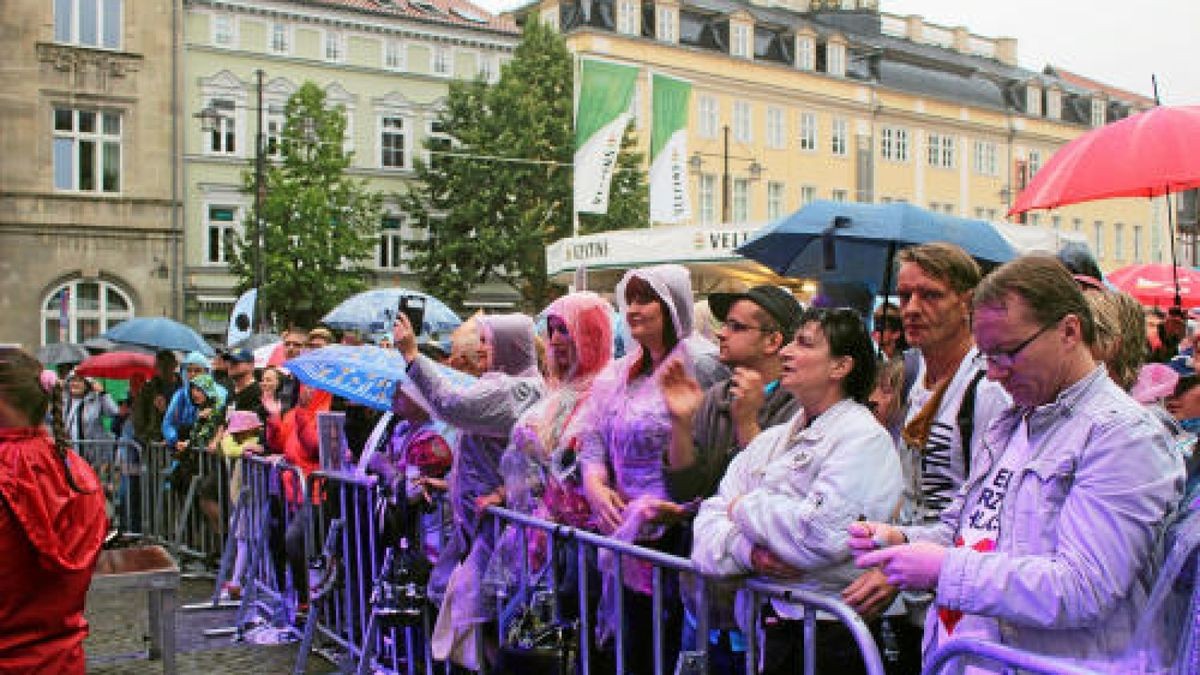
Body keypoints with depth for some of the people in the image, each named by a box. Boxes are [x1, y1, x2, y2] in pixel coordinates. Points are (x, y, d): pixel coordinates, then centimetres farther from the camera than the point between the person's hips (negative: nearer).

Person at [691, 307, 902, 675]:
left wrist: (745, 507, -9)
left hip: (830, 635, -6)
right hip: (770, 627, 6)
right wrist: (749, 552, -16)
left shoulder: (863, 438, -10)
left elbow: (820, 536, -24)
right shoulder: (770, 441, 12)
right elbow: (709, 522, 6)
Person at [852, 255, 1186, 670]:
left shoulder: (1124, 436, -10)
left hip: (1044, 665, -7)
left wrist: (945, 570, -19)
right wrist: (903, 540, 5)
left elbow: (1082, 591, -19)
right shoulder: (1009, 424, 18)